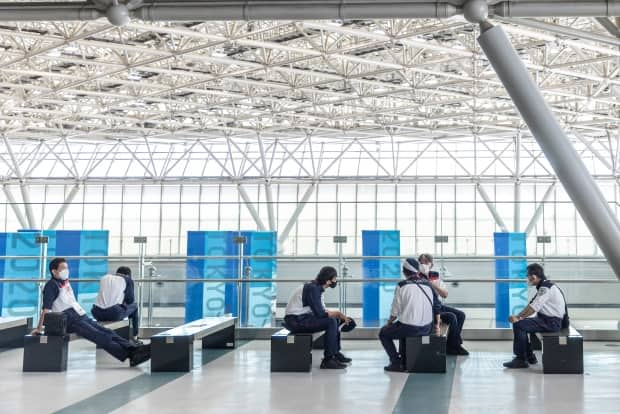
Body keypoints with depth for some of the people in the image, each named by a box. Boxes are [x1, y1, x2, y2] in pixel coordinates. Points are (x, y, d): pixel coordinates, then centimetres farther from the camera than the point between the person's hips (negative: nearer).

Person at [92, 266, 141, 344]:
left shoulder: (104, 278, 21)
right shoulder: (128, 280, 9)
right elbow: (130, 300, 8)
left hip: (97, 314, 4)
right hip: (114, 314, -4)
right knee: (134, 306, 24)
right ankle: (134, 337, 28)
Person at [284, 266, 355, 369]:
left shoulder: (317, 288, 12)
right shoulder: (312, 288, -18)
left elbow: (322, 310, 12)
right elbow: (320, 313, -22)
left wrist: (338, 314, 0)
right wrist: (338, 313, -9)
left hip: (302, 317, 10)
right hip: (296, 321, -10)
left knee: (335, 320, 15)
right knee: (331, 321, -21)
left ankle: (336, 353, 20)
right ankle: (328, 360, -18)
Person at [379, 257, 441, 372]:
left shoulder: (402, 285, -8)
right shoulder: (428, 284, 6)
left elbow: (395, 311, -7)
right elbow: (436, 307, 10)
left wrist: (389, 323, 11)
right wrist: (437, 326, 22)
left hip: (409, 328, -6)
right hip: (427, 329, 6)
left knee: (383, 333, 18)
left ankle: (397, 363, 7)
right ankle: (404, 358, 37)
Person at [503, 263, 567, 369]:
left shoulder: (546, 287, -19)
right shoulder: (543, 286, 13)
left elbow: (534, 308, -23)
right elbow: (532, 305, 15)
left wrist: (518, 317, -14)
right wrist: (518, 316, 4)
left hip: (552, 322, -10)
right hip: (547, 319, 10)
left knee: (518, 325, -18)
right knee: (521, 323, 14)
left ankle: (521, 360, -9)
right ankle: (529, 356, 17)